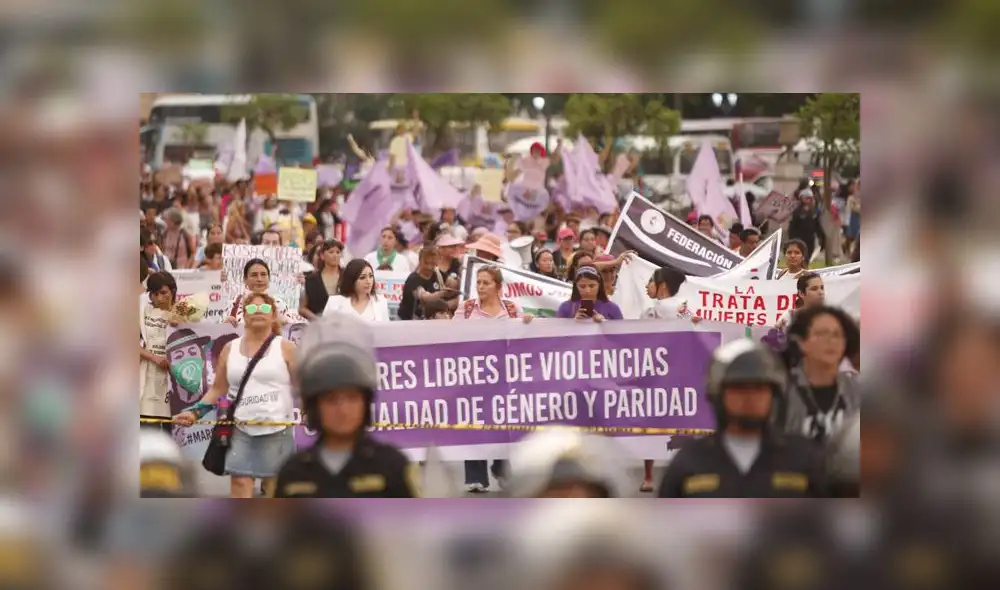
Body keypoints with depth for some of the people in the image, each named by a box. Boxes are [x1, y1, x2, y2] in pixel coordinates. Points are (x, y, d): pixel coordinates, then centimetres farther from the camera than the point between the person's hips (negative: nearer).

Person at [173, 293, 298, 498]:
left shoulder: (285, 348, 1)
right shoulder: (230, 349, 10)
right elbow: (217, 389, 15)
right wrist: (195, 412, 2)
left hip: (277, 431, -2)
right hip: (240, 431, 2)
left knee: (275, 488, 5)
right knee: (239, 483, -6)